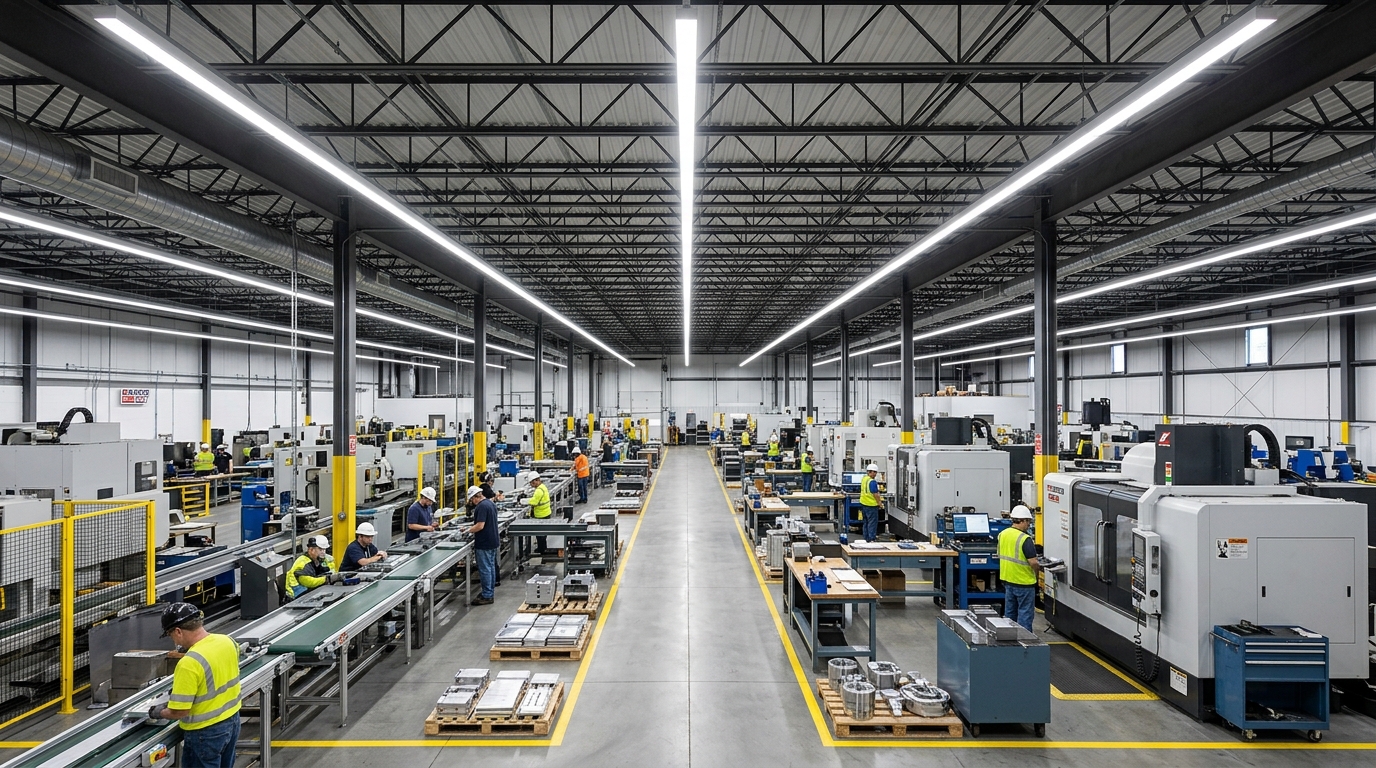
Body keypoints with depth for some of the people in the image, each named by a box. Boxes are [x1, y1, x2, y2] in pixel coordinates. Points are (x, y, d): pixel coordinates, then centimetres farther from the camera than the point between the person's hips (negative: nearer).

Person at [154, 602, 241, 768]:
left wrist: (160, 713, -2)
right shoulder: (228, 641, -6)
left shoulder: (189, 663, -28)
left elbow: (179, 711, -22)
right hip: (232, 720, 7)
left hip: (206, 732, -7)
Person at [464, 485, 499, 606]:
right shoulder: (491, 503, 10)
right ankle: (490, 591, 26)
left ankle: (487, 596, 1)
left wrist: (468, 531, -11)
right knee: (491, 566, 16)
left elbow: (480, 526, -25)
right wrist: (473, 527, 19)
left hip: (484, 543, -10)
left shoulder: (482, 506, -20)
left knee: (485, 569, -3)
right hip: (493, 541, 10)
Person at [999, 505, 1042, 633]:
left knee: (1009, 613, 16)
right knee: (1025, 614, 2)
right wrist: (1039, 567, 0)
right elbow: (1033, 563, -21)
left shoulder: (1002, 534, 2)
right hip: (1023, 582, -7)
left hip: (1007, 580, 7)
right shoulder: (1025, 539, -19)